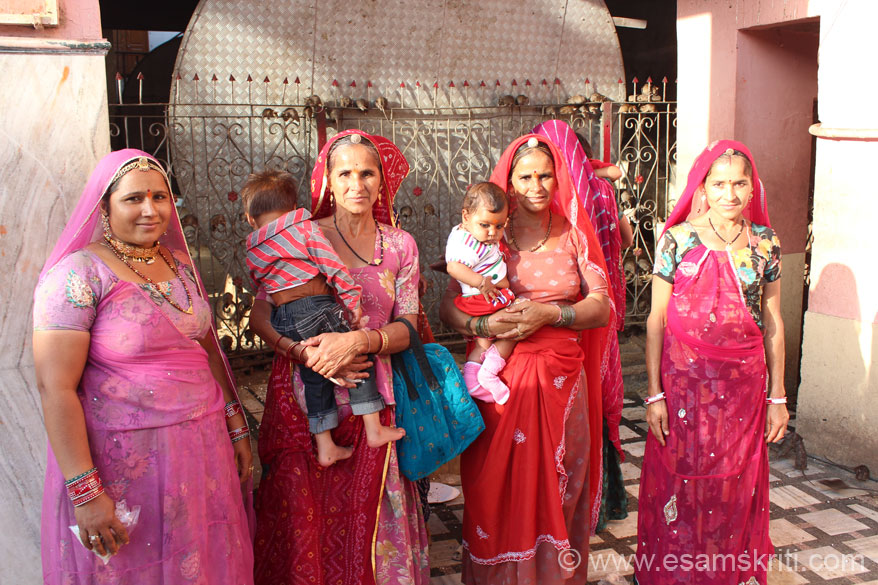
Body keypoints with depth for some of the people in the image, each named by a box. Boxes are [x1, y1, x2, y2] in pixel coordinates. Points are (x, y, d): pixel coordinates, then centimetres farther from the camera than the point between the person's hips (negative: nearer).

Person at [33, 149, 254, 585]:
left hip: (201, 447, 6)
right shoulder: (78, 275, -13)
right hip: (125, 463, -6)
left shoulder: (179, 262, 8)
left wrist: (237, 431, 13)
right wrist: (85, 494, -19)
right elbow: (55, 388, -17)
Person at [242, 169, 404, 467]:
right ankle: (374, 429, 8)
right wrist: (353, 299, -2)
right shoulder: (304, 227, 1)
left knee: (315, 379, 15)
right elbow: (333, 265, -6)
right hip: (315, 306, -5)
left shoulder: (252, 253, 16)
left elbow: (261, 287, 19)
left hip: (282, 319, 5)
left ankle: (325, 448, 20)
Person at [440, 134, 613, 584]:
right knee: (497, 489, 4)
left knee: (554, 488, 8)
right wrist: (485, 325, -19)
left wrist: (549, 314, -16)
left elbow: (601, 309, 0)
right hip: (499, 376, -1)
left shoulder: (573, 235, 6)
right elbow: (448, 307, 0)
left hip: (560, 378, 1)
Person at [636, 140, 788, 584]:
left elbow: (772, 322, 8)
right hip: (685, 379, -2)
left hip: (745, 384, 3)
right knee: (682, 483, 6)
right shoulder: (678, 239, -5)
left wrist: (777, 395, 7)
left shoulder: (765, 242, 4)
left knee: (735, 488, 12)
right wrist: (655, 393, -7)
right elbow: (656, 319, -4)